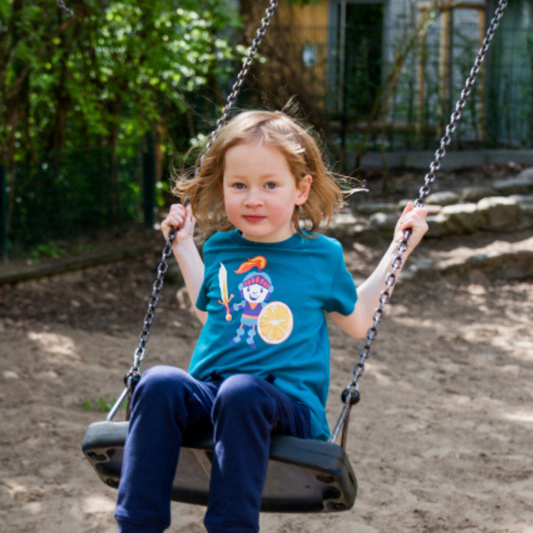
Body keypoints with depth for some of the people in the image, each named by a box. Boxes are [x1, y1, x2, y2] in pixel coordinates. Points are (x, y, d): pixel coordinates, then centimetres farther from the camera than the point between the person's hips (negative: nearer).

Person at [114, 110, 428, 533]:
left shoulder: (322, 255, 10)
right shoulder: (220, 247, 18)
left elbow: (358, 321, 24)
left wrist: (397, 250, 20)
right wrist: (184, 246, 33)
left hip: (289, 401, -3)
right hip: (208, 391, 3)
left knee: (242, 392, -39)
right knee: (159, 384, -31)